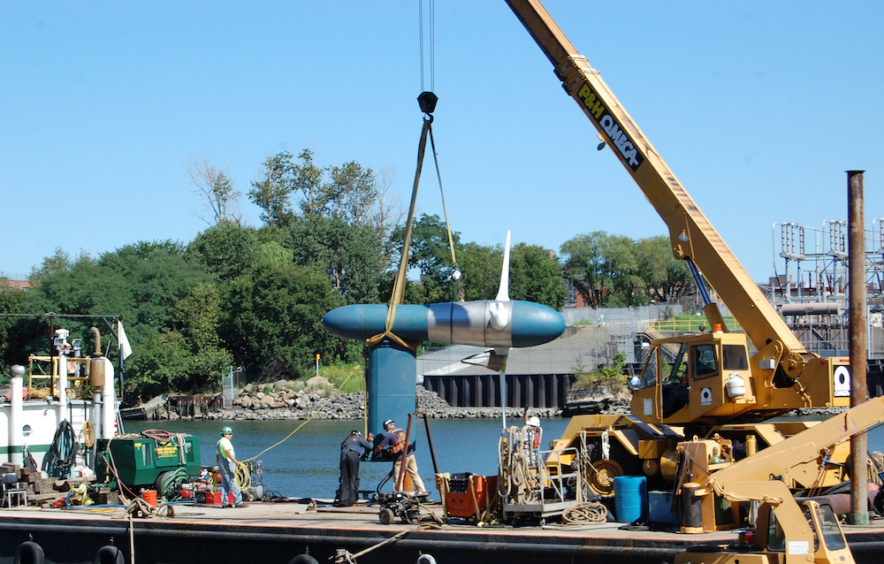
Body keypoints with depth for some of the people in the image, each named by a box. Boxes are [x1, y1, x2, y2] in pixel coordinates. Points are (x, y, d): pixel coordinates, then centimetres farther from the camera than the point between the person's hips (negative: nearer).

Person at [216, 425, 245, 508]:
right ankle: (238, 502, -14)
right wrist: (236, 461, -35)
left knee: (225, 484, 11)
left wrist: (219, 466, 31)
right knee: (233, 483, -11)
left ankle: (224, 502, 11)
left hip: (222, 465, 10)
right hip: (228, 465, -10)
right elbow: (228, 453, -26)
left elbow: (217, 456, 25)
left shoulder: (219, 442, 19)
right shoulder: (225, 441, -13)